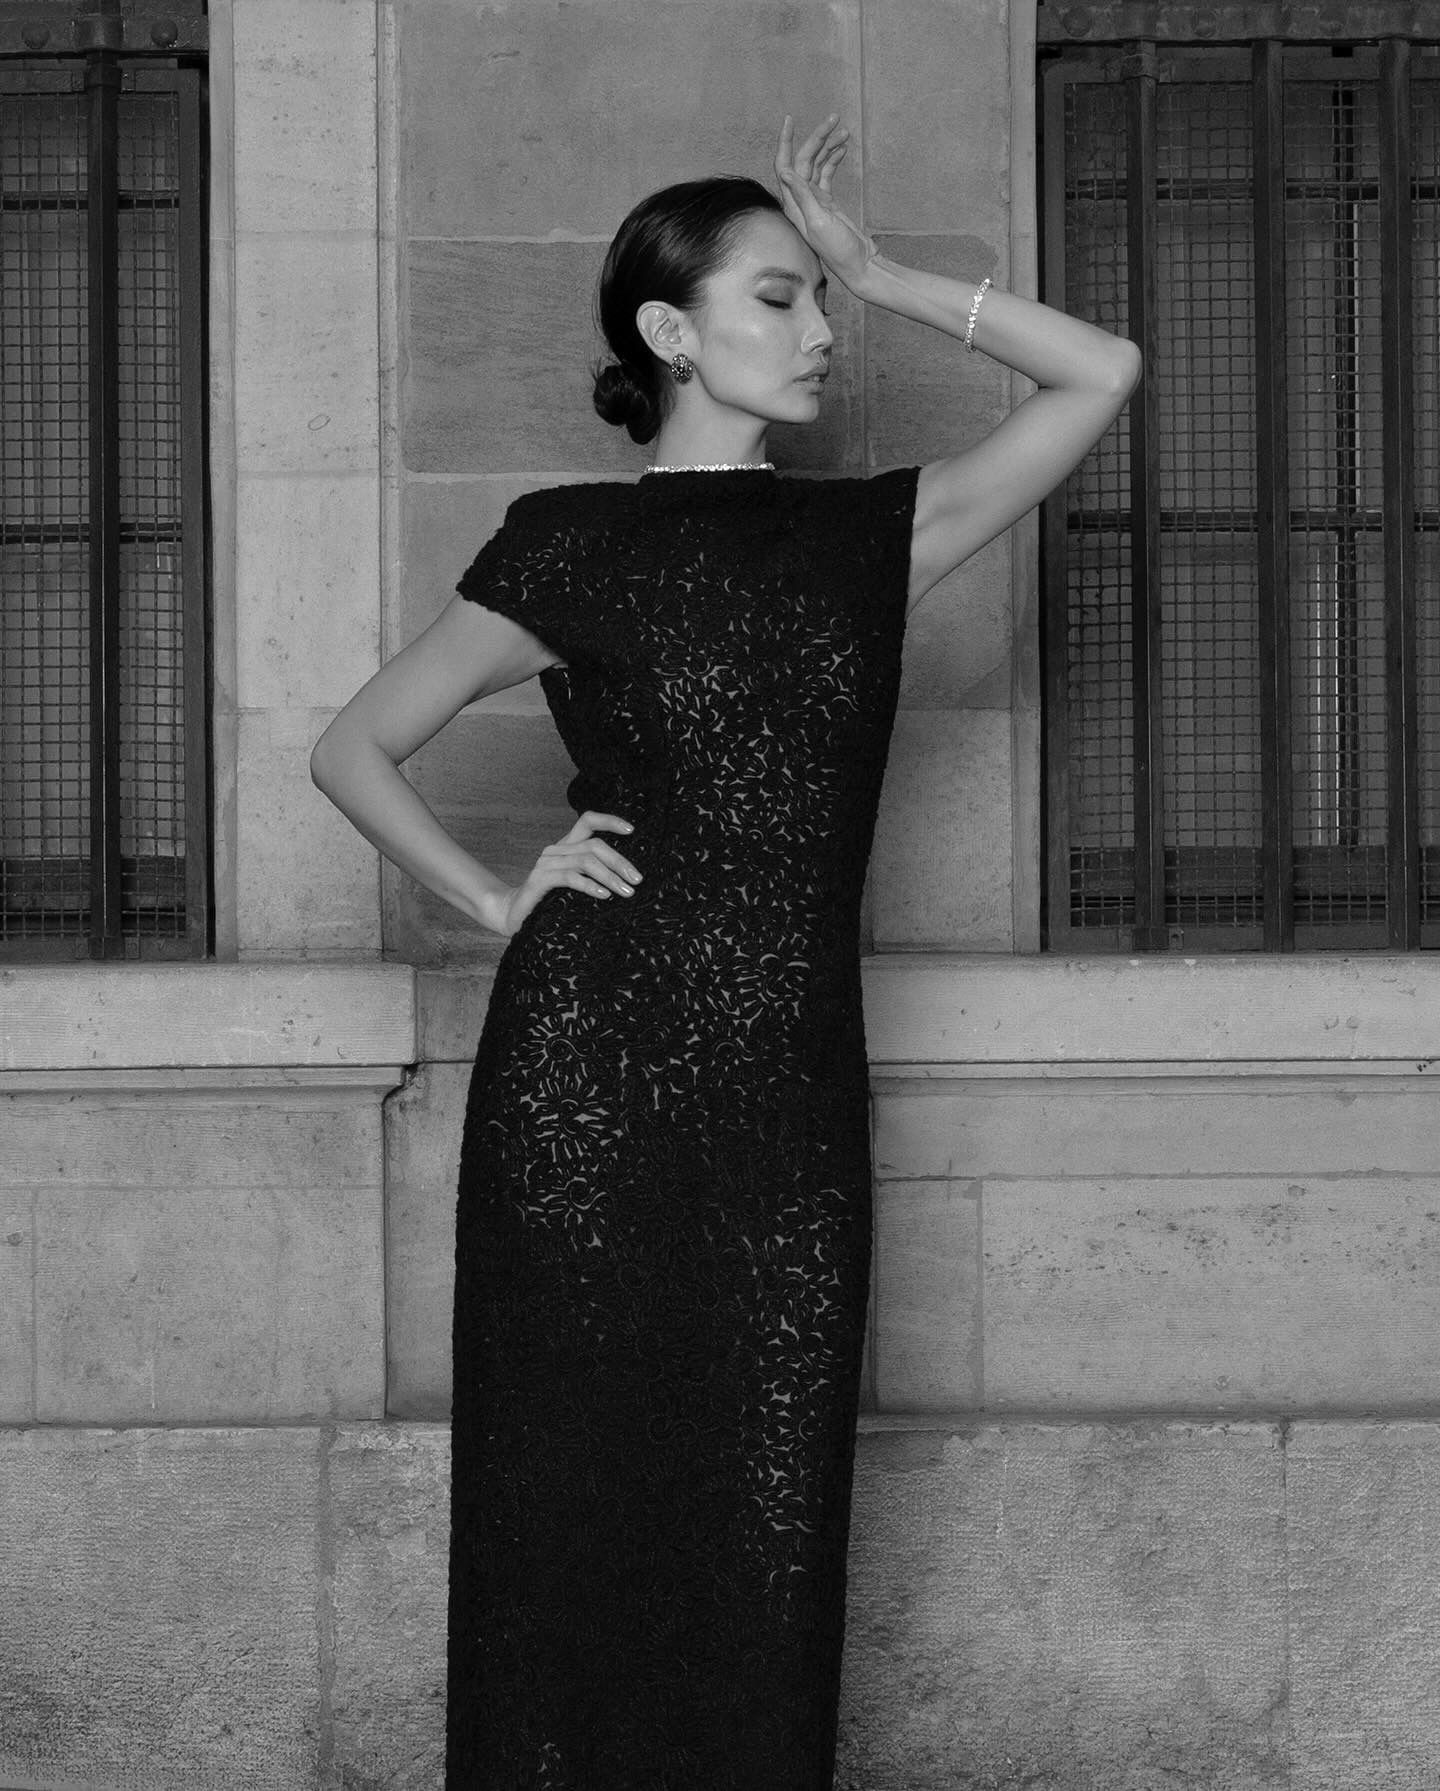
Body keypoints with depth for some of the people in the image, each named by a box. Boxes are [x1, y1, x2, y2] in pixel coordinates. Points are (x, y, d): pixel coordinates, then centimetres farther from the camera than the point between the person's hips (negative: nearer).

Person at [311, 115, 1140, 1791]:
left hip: (790, 1094, 3)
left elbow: (1100, 375, 11)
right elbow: (354, 747, 9)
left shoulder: (867, 536, 13)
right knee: (581, 1515, 0)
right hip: (587, 1071, -3)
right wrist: (500, 900, 1)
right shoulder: (573, 547, 3)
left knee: (767, 1541, 1)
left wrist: (881, 273, 10)